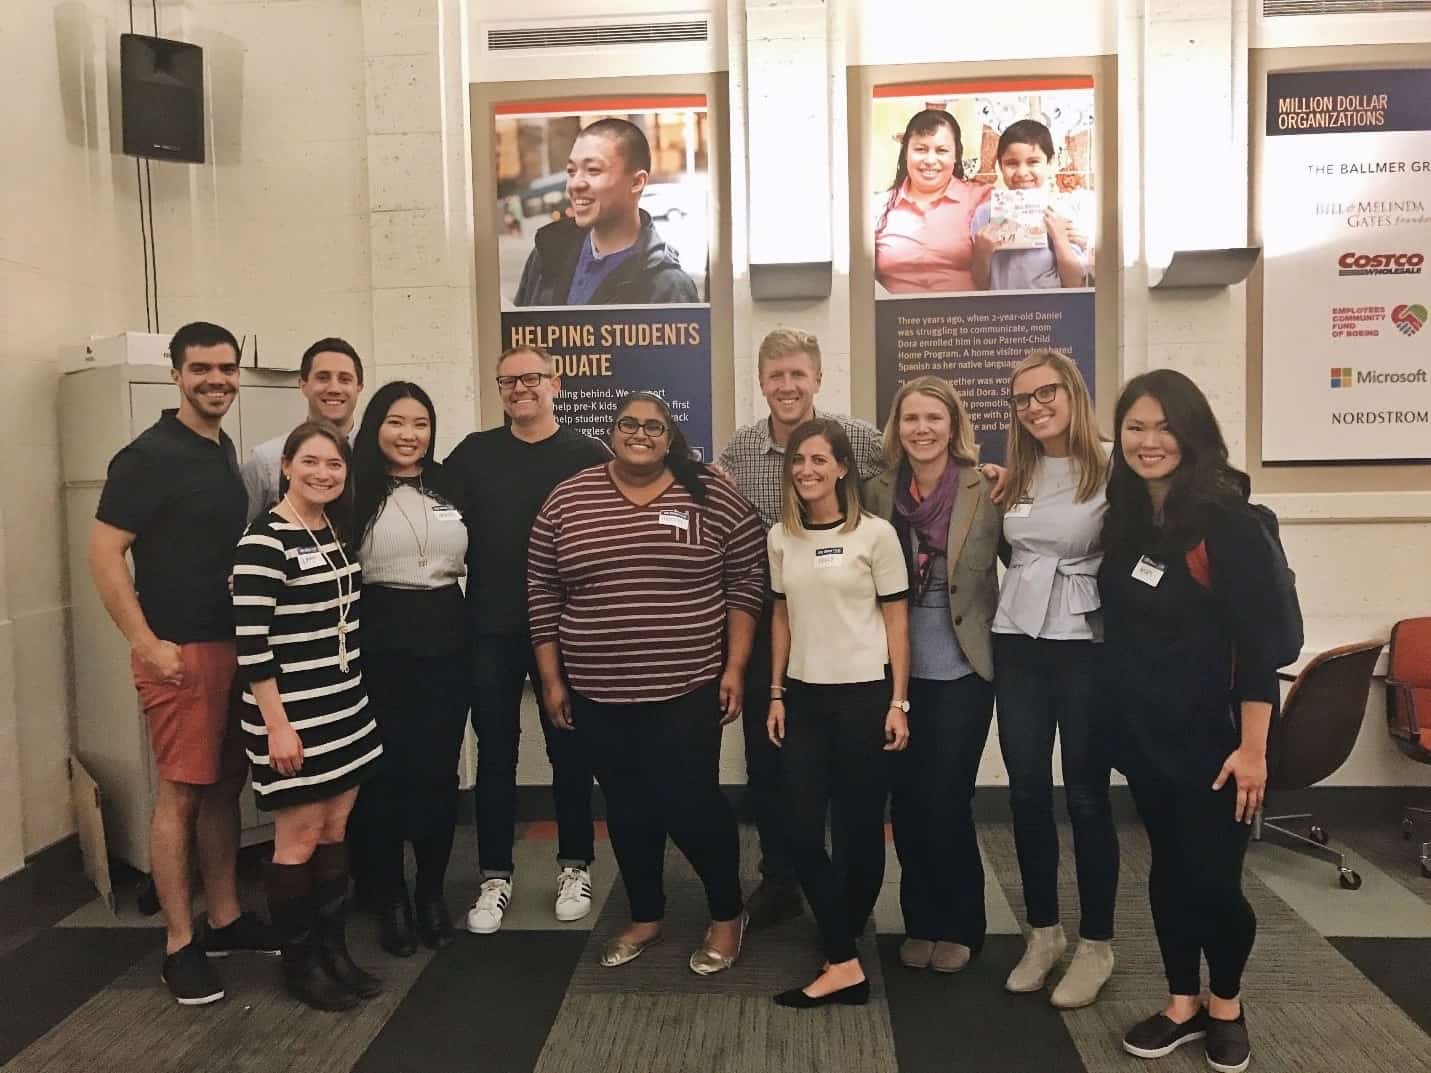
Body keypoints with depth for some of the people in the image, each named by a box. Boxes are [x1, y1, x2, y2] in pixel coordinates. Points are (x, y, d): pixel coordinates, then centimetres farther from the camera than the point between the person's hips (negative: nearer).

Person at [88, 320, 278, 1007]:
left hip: (235, 645, 7)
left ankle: (225, 918, 26)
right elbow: (104, 553, -13)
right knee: (180, 792, -1)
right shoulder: (148, 456, -10)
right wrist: (146, 641, -18)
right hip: (178, 651, -7)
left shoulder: (226, 452, 12)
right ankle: (180, 944, 10)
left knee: (225, 787, 14)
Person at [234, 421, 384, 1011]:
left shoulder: (336, 531, 10)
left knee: (335, 832, 14)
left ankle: (333, 950, 27)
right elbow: (250, 640, -18)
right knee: (300, 838, 4)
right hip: (294, 717, -7)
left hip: (345, 708, 8)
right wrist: (276, 724, -19)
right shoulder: (264, 540, -15)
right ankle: (299, 964, 20)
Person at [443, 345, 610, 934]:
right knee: (495, 755, 9)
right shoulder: (474, 452, 5)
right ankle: (495, 875, 22)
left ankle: (574, 867, 26)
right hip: (490, 629, 1)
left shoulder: (588, 455, 0)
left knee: (569, 750, 10)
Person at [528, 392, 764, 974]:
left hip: (687, 688, -3)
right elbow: (542, 592, 6)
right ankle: (645, 915, 34)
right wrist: (551, 677, 4)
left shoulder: (713, 496, -4)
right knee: (628, 806, 14)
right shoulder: (567, 499, 2)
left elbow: (746, 581, -1)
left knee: (691, 803, -1)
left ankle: (728, 914, 23)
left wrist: (735, 667, -5)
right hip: (598, 693, 3)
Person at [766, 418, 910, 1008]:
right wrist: (776, 695, 9)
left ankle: (841, 950, 23)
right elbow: (782, 618, 12)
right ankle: (845, 964, 9)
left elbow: (896, 621, -3)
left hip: (864, 695, -4)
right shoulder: (781, 538, 6)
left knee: (861, 830, 5)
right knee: (800, 832, -2)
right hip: (804, 697, 4)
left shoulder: (875, 533, -6)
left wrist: (898, 702, -6)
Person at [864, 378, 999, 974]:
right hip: (899, 671, 3)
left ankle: (960, 926, 22)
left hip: (962, 671, -3)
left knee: (945, 801, 0)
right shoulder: (878, 493, 2)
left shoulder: (986, 491, -6)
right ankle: (921, 921, 28)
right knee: (906, 801, 9)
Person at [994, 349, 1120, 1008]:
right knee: (1027, 792, 10)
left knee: (1086, 796, 5)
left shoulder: (1112, 470, -9)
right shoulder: (1011, 477, 7)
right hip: (1017, 642, 5)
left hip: (1086, 645, -5)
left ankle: (1096, 945, 22)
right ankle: (1043, 932, 27)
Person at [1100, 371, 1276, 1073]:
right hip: (1144, 731, 5)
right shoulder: (1122, 518, 2)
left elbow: (1258, 642, -16)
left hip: (1213, 736, -5)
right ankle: (1183, 1005, 30)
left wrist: (1252, 746, -17)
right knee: (1168, 865, 14)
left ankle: (1227, 1006, 28)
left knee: (1213, 877, 2)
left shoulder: (1228, 521, -14)